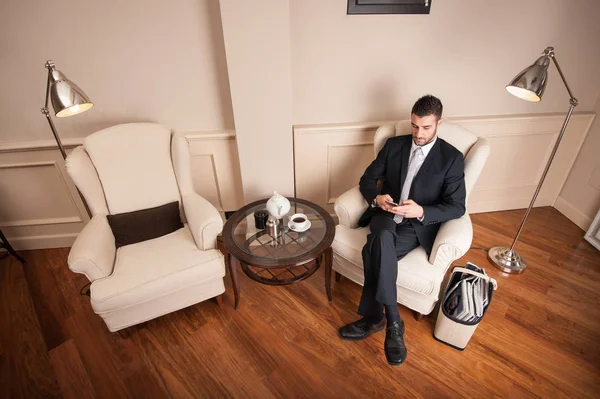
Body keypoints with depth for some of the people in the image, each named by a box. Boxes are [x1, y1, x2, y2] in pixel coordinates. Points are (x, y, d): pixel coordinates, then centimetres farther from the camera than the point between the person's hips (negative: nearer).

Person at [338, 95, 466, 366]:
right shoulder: (394, 145, 8)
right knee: (382, 239, -33)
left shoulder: (452, 158, -1)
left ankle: (374, 317, -11)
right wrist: (376, 198, -15)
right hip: (386, 216, 3)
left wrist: (420, 211, -25)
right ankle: (393, 322, -20)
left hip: (418, 226, -2)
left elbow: (457, 207, -7)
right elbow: (367, 178, 8)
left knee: (374, 252, -31)